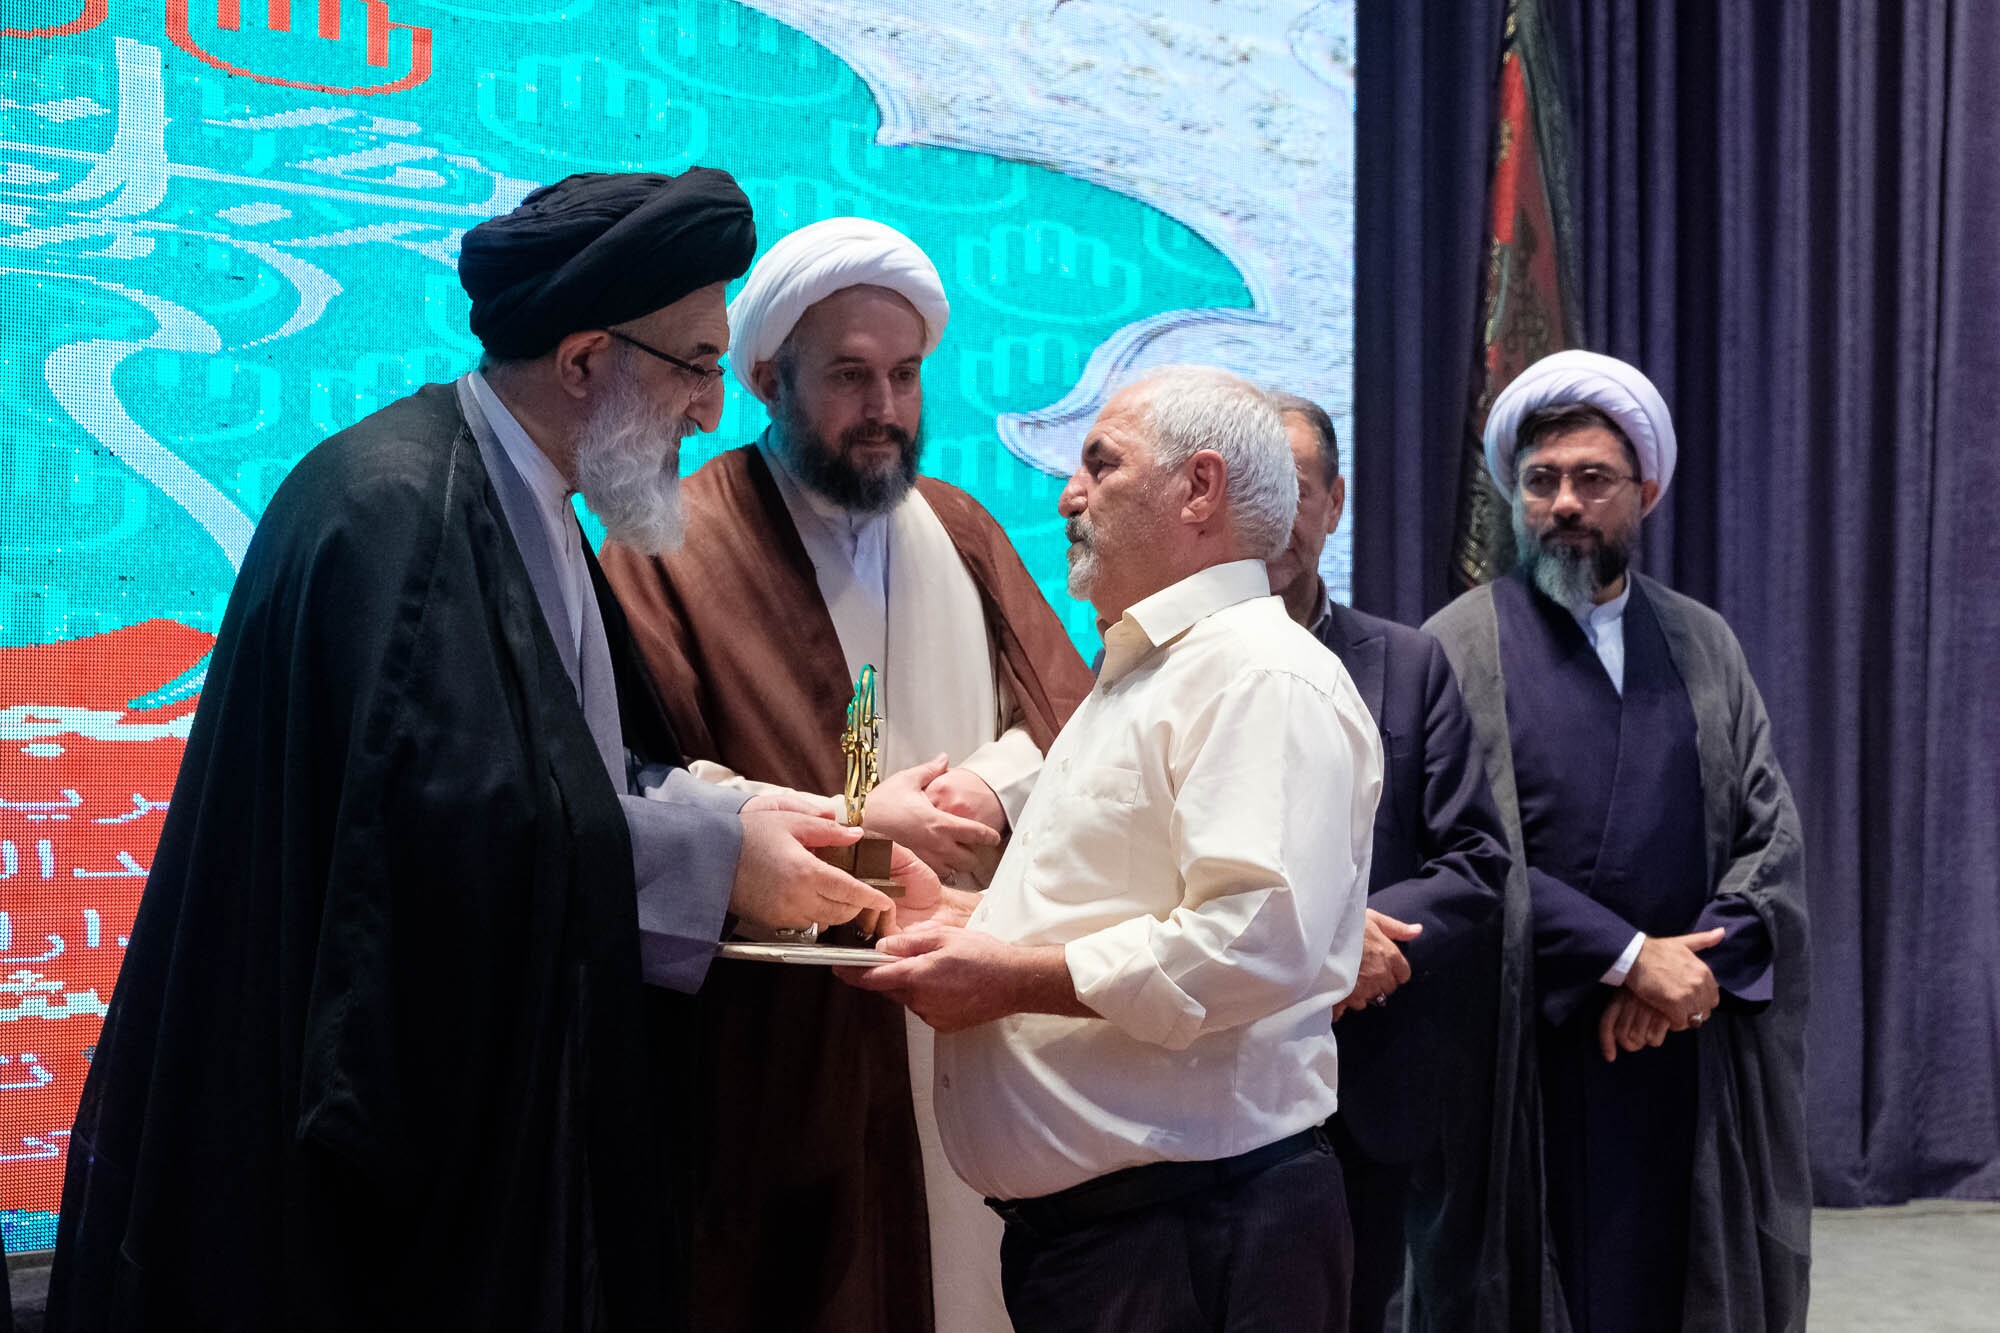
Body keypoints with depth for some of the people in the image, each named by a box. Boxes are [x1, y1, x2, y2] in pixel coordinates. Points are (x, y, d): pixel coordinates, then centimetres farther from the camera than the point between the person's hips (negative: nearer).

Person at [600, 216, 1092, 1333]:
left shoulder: (960, 531, 13)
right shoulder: (676, 545, -5)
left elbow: (1071, 717, 9)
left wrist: (993, 788, -12)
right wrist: (854, 827, -14)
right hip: (785, 1045, -4)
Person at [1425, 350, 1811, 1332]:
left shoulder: (1704, 646, 12)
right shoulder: (1461, 645, -2)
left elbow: (1772, 834, 5)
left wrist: (1694, 971, -10)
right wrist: (1628, 957, -15)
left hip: (1687, 1059, 4)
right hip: (1525, 1057, -3)